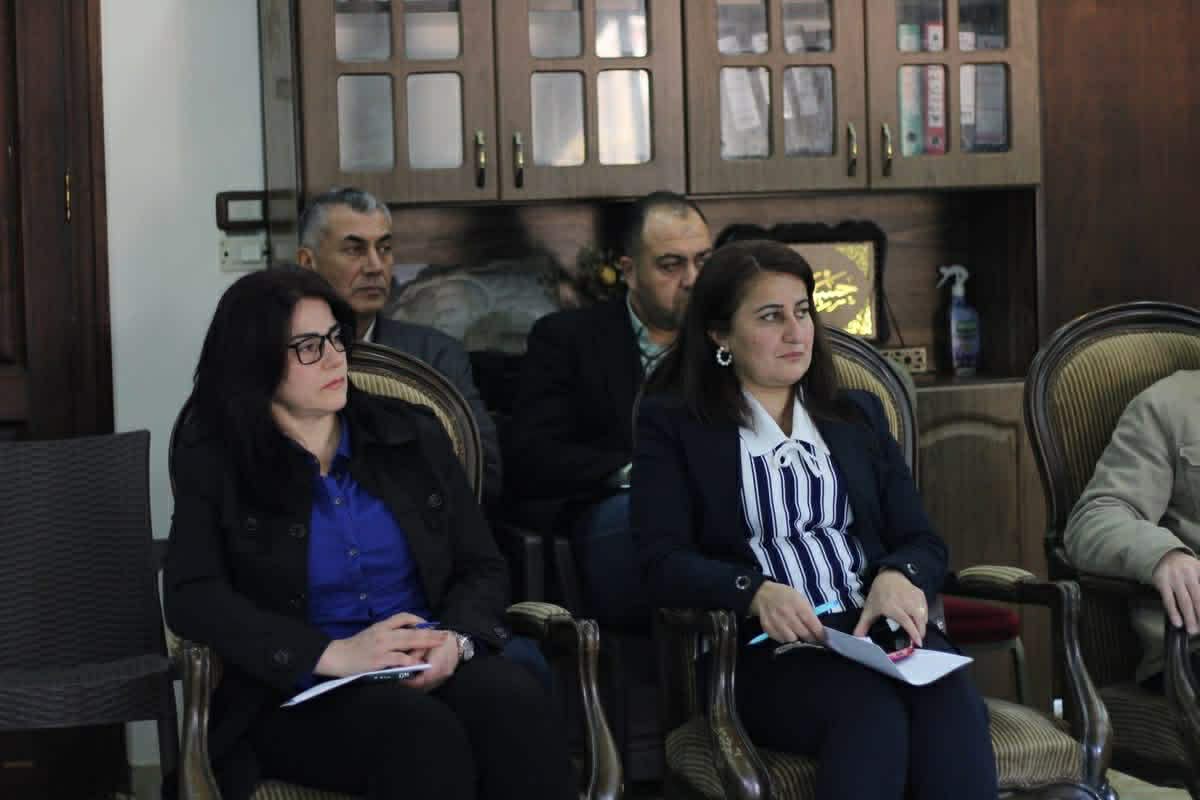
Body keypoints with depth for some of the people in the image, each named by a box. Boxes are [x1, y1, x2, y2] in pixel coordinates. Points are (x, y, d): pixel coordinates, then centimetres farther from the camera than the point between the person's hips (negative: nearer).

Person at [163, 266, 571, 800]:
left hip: (433, 669, 3)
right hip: (300, 694, -3)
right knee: (424, 733, -36)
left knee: (515, 705, -32)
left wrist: (455, 640, -13)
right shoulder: (215, 464, 4)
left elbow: (483, 568, 12)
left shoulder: (414, 437, 14)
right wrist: (333, 654, -21)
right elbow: (191, 599, -9)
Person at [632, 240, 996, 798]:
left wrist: (899, 577, -9)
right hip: (766, 650, -3)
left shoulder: (858, 415, 23)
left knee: (949, 704, -33)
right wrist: (756, 592, -22)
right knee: (870, 711, -37)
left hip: (878, 629, 3)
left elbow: (923, 542, 16)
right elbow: (665, 564, -2)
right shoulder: (671, 424, 11)